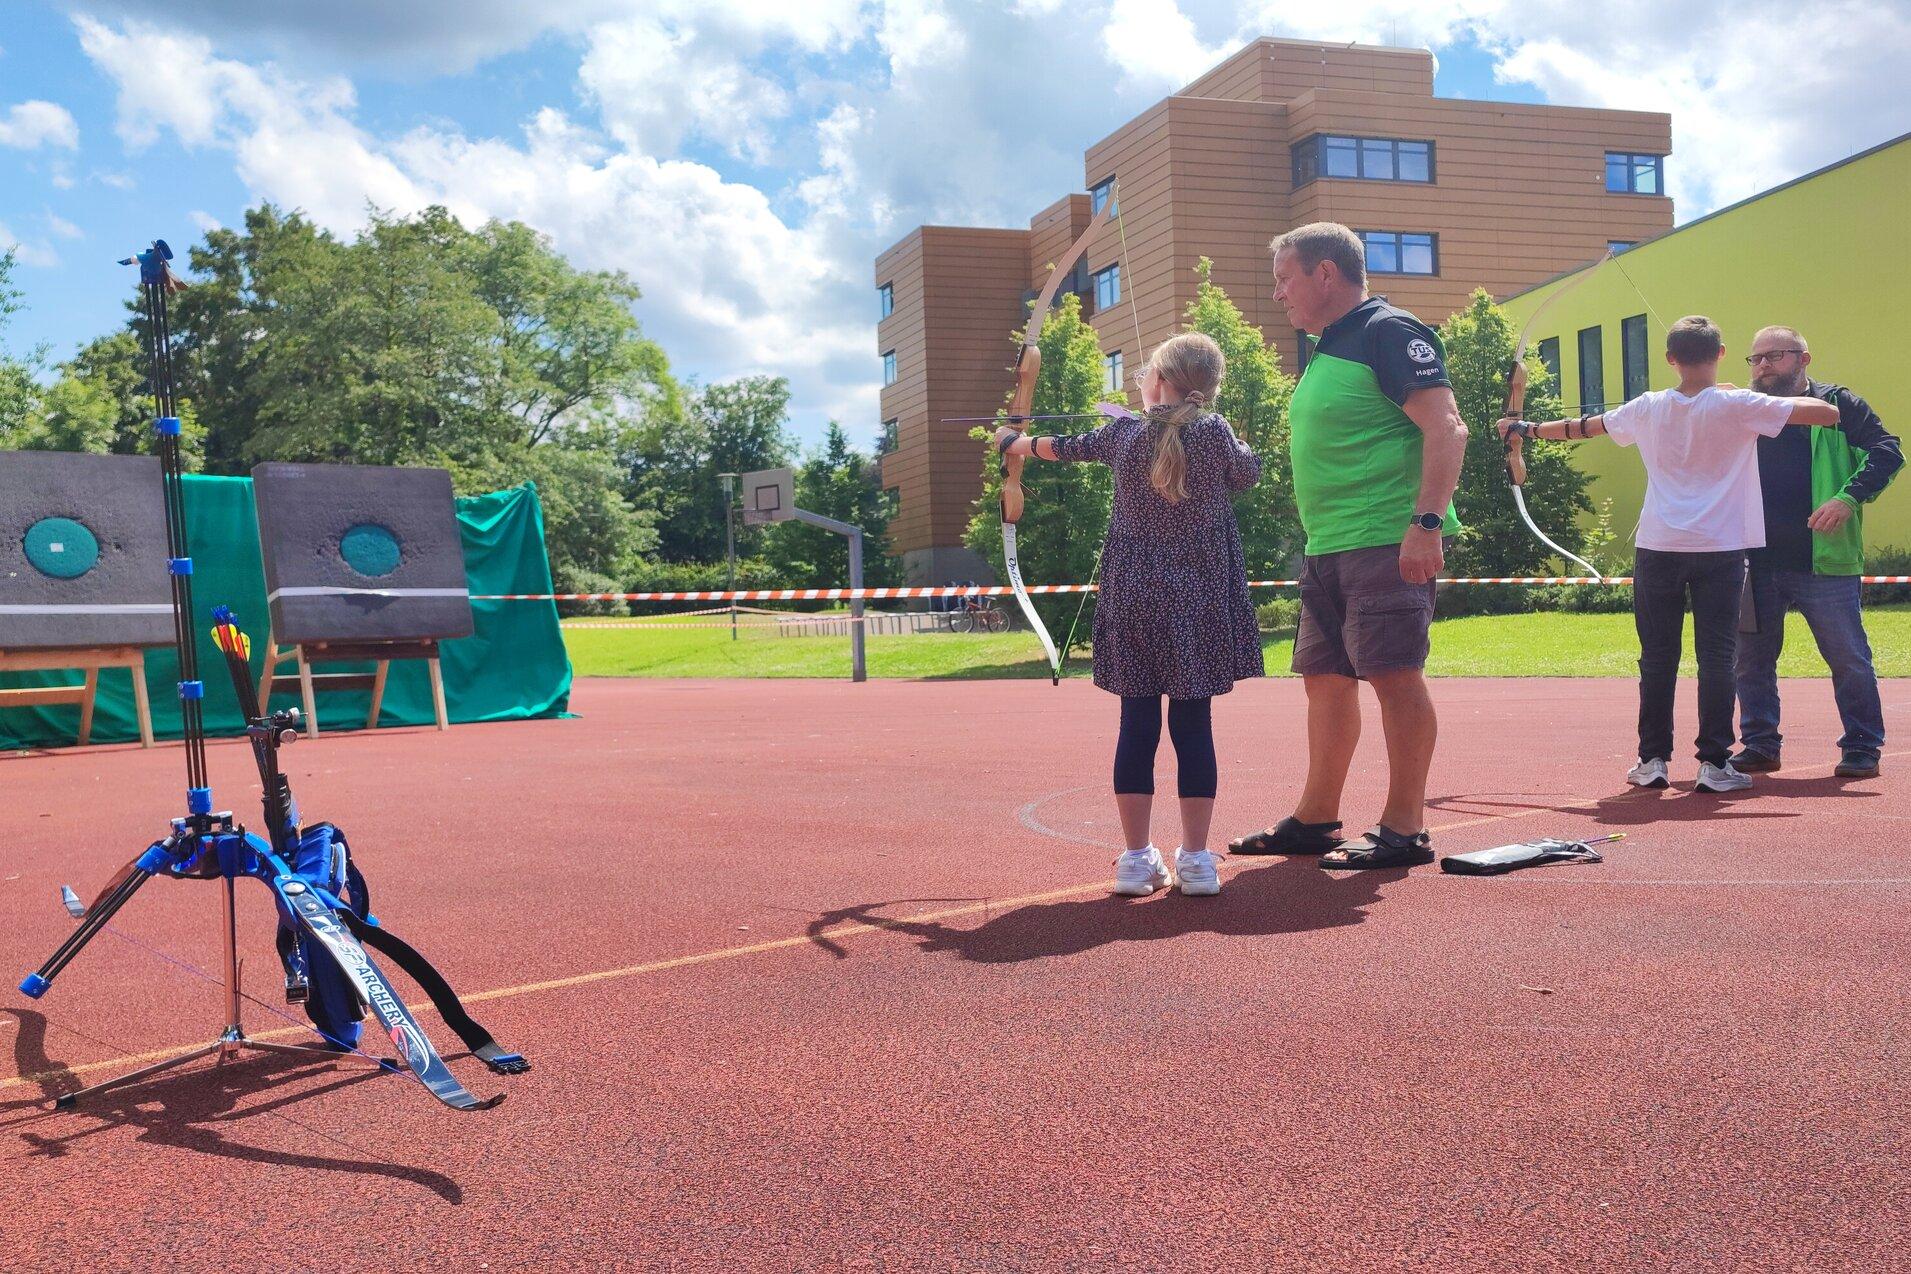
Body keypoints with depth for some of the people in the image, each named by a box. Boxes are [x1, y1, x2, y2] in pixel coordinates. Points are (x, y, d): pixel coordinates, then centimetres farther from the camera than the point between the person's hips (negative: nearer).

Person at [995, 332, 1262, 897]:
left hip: (1133, 601, 2)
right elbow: (1249, 473, 13)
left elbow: (1065, 446, 22)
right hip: (1199, 604, -2)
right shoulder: (1213, 431, -4)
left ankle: (1137, 857, 7)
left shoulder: (1122, 432, 4)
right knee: (1194, 725, 1)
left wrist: (1016, 443, 42)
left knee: (1137, 724, 4)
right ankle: (1196, 859, 4)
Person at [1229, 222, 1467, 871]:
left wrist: (1427, 522, -26)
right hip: (1327, 548, 10)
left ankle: (1405, 830, 1)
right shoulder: (1324, 350, 20)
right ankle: (1315, 820, 21)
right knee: (1325, 678, 11)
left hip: (1388, 543, -9)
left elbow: (1447, 429, -16)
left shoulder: (1389, 331, -8)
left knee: (1394, 674, -7)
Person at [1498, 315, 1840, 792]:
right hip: (1720, 548, -2)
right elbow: (1828, 413, -5)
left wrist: (1528, 429, 34)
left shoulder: (1648, 408, 5)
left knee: (1657, 657, 7)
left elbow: (1584, 425, 19)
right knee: (1716, 656, 1)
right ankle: (1714, 764, 1)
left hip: (1657, 549, 2)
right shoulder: (1737, 405, -4)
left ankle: (1652, 760, 10)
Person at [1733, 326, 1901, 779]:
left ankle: (1861, 749, 13)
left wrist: (1849, 497, -17)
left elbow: (1887, 452, -3)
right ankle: (1759, 745, 18)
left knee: (1848, 657, 2)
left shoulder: (1836, 404, 2)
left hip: (1823, 561, -4)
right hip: (1756, 562, 4)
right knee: (1752, 658, 7)